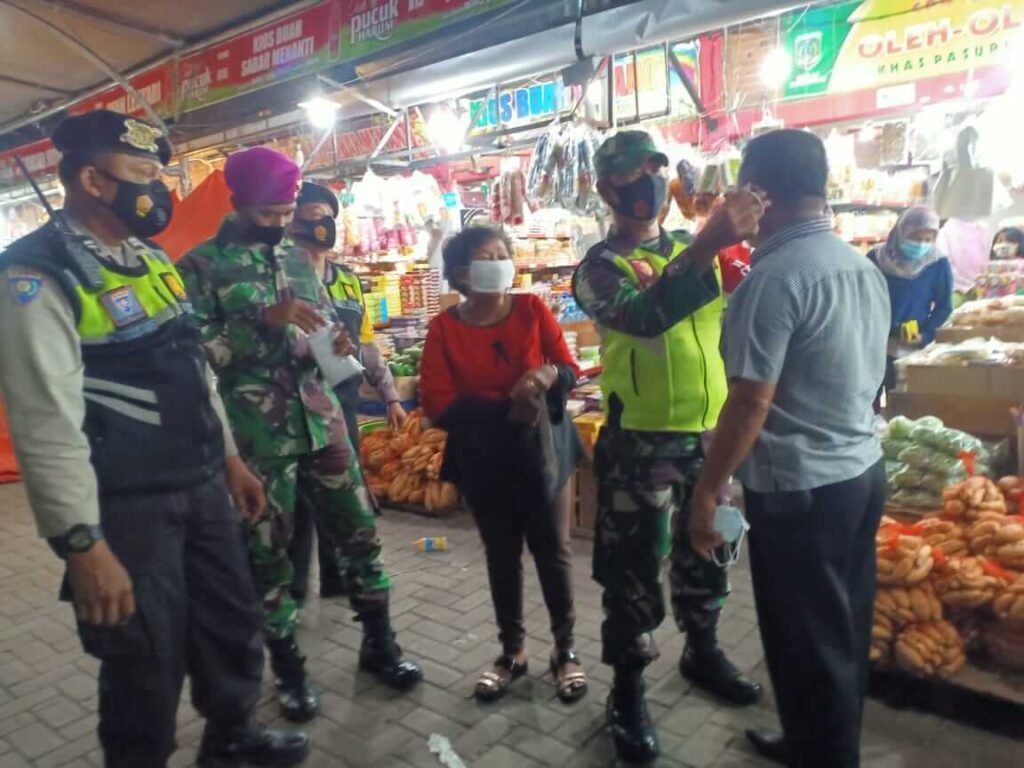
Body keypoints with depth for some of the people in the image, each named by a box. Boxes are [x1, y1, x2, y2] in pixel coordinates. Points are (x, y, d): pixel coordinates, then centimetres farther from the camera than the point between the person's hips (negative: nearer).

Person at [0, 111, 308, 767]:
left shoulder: (152, 258, 10)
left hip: (202, 486, 8)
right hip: (127, 507, -8)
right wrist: (83, 546, -20)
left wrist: (229, 457, 17)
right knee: (147, 669, 9)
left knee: (234, 625, 21)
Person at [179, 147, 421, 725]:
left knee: (361, 531, 10)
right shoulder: (202, 266, -4)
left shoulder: (301, 260, 12)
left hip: (322, 420, 5)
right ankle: (290, 669, 28)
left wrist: (335, 344, -5)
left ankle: (379, 643, 30)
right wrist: (266, 319, -22)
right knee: (267, 552, 8)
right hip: (257, 435, -4)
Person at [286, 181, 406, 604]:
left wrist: (390, 395, 13)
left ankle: (337, 576, 32)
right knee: (300, 496, 4)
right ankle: (292, 586, 22)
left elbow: (367, 343, 15)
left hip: (344, 402, 6)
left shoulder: (348, 280, 12)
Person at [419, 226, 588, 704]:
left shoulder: (533, 309, -4)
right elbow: (438, 406, -14)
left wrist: (550, 376, -28)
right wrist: (507, 407, -22)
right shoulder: (444, 329, -7)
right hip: (484, 460, 0)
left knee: (553, 550, 8)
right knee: (501, 554, 13)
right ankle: (512, 650, 32)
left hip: (543, 450, 0)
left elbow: (570, 369, -4)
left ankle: (565, 648, 27)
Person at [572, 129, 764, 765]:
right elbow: (644, 316, -30)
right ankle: (628, 691, 24)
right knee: (635, 569, 5)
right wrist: (708, 245, -38)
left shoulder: (690, 248, 10)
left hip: (709, 434, 6)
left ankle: (703, 652, 44)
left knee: (705, 552, 21)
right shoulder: (600, 267, -7)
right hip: (641, 443, -5)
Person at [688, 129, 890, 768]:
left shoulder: (775, 276, -20)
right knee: (845, 632, 22)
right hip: (864, 470, 9)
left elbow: (749, 405, -21)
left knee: (807, 642, 9)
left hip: (801, 488, -9)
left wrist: (707, 492, -13)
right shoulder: (864, 267, 6)